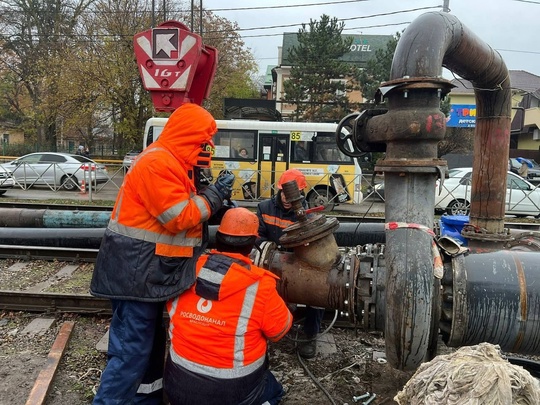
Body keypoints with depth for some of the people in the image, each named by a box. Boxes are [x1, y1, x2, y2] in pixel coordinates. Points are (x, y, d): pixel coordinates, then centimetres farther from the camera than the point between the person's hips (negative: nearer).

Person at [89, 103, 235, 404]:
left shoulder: (172, 163, 15)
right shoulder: (158, 162, -19)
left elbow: (183, 210, 16)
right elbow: (179, 217, -22)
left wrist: (215, 197, 4)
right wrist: (214, 195, -11)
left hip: (151, 269, 11)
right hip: (139, 270, -11)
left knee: (149, 339, 22)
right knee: (132, 348, -4)